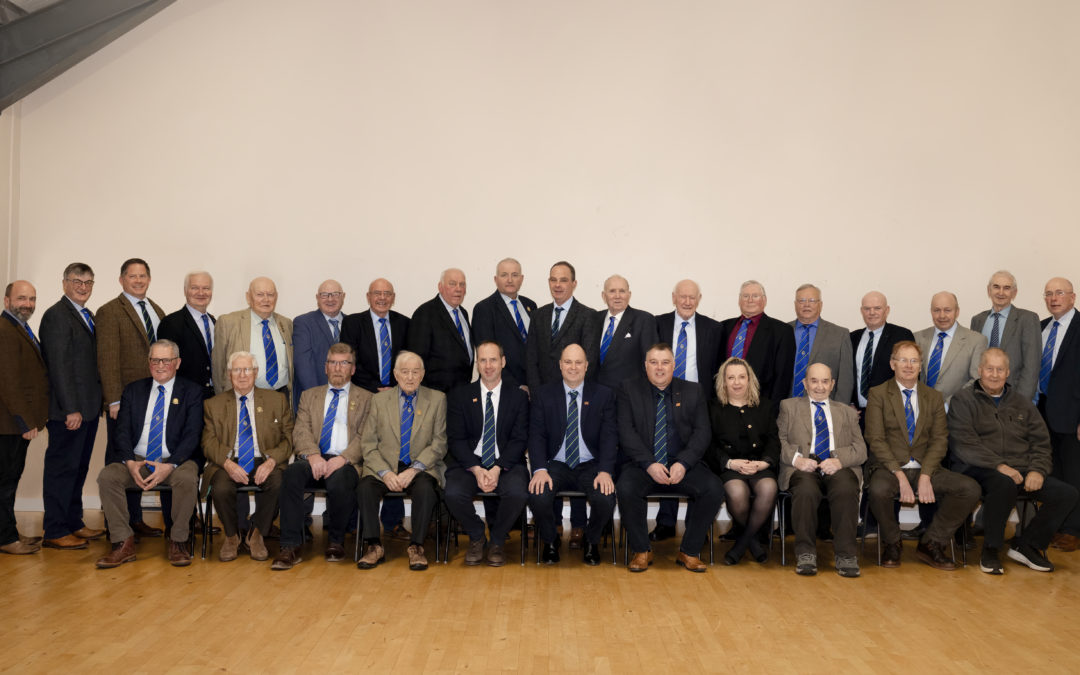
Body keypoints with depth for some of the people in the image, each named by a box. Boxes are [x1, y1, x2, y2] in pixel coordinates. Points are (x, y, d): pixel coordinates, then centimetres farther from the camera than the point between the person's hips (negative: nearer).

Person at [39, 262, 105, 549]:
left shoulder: (88, 316, 16)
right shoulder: (56, 315, -11)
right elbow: (59, 366, -17)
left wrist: (97, 403, 10)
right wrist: (71, 409, -20)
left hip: (87, 407, 9)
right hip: (68, 410, -9)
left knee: (78, 468, 15)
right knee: (62, 468, -1)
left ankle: (74, 523, 25)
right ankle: (55, 532, 7)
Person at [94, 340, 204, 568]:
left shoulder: (191, 391, 5)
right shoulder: (133, 390, 15)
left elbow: (192, 435, -4)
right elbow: (122, 431, 6)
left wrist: (169, 466, -20)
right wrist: (130, 462, -14)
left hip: (175, 461, -3)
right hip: (136, 461, 3)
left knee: (187, 478, -34)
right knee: (107, 476, -25)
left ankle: (178, 542, -16)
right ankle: (124, 543, -16)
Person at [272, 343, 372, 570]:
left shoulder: (366, 398, 14)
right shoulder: (309, 396, 22)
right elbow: (301, 432, 8)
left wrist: (342, 459, -16)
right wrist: (313, 455, -14)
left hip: (346, 463, -2)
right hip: (314, 460, 2)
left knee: (339, 481, -35)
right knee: (292, 473, -31)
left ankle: (336, 541, -9)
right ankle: (290, 547, -26)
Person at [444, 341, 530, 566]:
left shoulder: (518, 397, 7)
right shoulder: (459, 395, 7)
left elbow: (519, 440, 0)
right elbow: (455, 439, 0)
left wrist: (497, 469, -16)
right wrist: (477, 470, -15)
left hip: (506, 463, 0)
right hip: (469, 462, 1)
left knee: (518, 492, -31)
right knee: (453, 493, -30)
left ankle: (498, 540, 0)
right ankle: (476, 537, 3)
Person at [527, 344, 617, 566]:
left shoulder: (604, 395, 5)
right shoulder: (542, 394, 5)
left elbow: (609, 437, -2)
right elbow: (536, 435, -1)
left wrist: (605, 471, -18)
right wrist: (540, 470, -18)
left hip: (590, 466, 0)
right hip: (556, 464, 0)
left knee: (605, 500, -29)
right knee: (538, 497, -29)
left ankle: (591, 541, 7)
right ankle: (550, 540, 5)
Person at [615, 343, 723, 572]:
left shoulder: (692, 392, 12)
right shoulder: (629, 389, 8)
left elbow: (702, 432, 4)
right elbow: (626, 431, -2)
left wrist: (683, 463, -13)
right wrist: (649, 464, -16)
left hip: (683, 465, 2)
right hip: (643, 465, -1)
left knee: (714, 489, -24)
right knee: (626, 489, -32)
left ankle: (689, 552, -6)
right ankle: (641, 551, -9)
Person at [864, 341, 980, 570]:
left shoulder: (934, 397, 14)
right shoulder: (878, 394, 4)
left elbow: (940, 440, 5)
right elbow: (875, 439, -5)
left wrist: (925, 476, -12)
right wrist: (899, 474, -18)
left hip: (925, 469, 3)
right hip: (889, 468, -3)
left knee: (970, 488, -20)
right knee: (878, 489, -36)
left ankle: (931, 544, -4)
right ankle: (891, 545, -6)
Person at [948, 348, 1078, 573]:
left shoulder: (1022, 402, 20)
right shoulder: (964, 400, 4)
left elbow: (1041, 441, 15)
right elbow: (963, 443, -9)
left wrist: (1038, 470, -5)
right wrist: (998, 465, -20)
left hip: (1021, 470, 6)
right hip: (980, 470, -5)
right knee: (1005, 484, -38)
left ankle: (1026, 545, 1)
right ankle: (990, 549, -18)